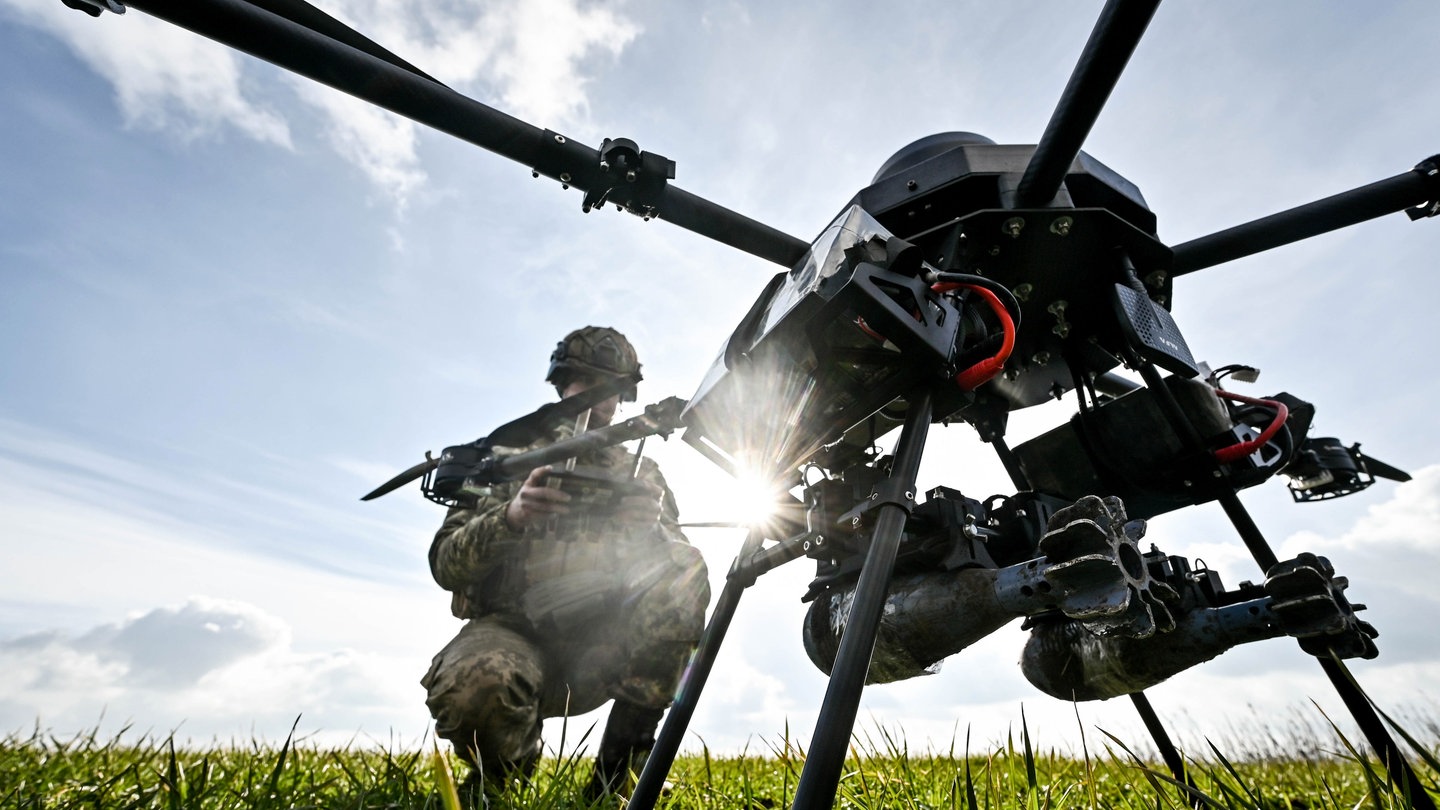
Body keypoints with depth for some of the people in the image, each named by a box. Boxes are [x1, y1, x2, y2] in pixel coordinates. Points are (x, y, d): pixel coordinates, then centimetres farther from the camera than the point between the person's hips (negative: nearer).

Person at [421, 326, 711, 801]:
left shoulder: (642, 474, 13)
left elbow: (675, 566, 5)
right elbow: (445, 563, -1)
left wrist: (653, 531, -18)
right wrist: (510, 516, -20)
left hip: (601, 646, 2)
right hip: (516, 631, -1)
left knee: (686, 575, -24)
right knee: (470, 683, -35)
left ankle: (617, 769, -13)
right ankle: (500, 780, 1)